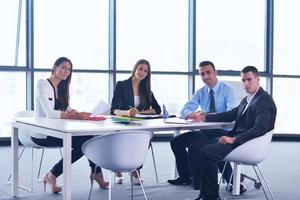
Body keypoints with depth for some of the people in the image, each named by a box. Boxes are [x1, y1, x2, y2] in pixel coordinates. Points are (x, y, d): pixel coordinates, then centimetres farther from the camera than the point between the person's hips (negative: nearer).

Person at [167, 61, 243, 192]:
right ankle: (186, 176, 12)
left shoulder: (228, 90, -6)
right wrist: (191, 114, -23)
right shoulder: (201, 92, 11)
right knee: (176, 142, -4)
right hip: (205, 132, 6)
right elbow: (185, 110, 4)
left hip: (224, 132, -6)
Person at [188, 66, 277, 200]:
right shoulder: (247, 99, 19)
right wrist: (205, 117, 15)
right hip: (235, 138, 10)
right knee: (195, 147, 0)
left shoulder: (265, 101, -10)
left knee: (206, 152, -27)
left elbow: (259, 129, -22)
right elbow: (231, 115, 27)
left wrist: (234, 139, -27)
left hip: (247, 144, -10)